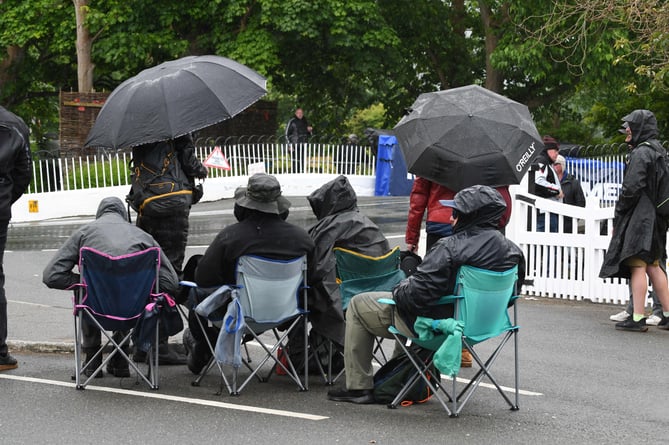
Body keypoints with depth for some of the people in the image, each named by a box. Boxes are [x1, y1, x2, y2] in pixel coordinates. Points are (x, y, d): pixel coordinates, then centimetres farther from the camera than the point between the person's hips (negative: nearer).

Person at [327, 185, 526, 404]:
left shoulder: (450, 248, -28)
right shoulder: (511, 251, -7)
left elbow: (417, 293, -28)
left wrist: (398, 291, -6)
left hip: (438, 324, -8)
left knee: (358, 305, 12)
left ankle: (359, 386, 14)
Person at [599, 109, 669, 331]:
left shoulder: (640, 153, -14)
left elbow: (631, 188, -19)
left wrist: (618, 216, -9)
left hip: (640, 216, -9)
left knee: (638, 266, -8)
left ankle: (638, 317, -10)